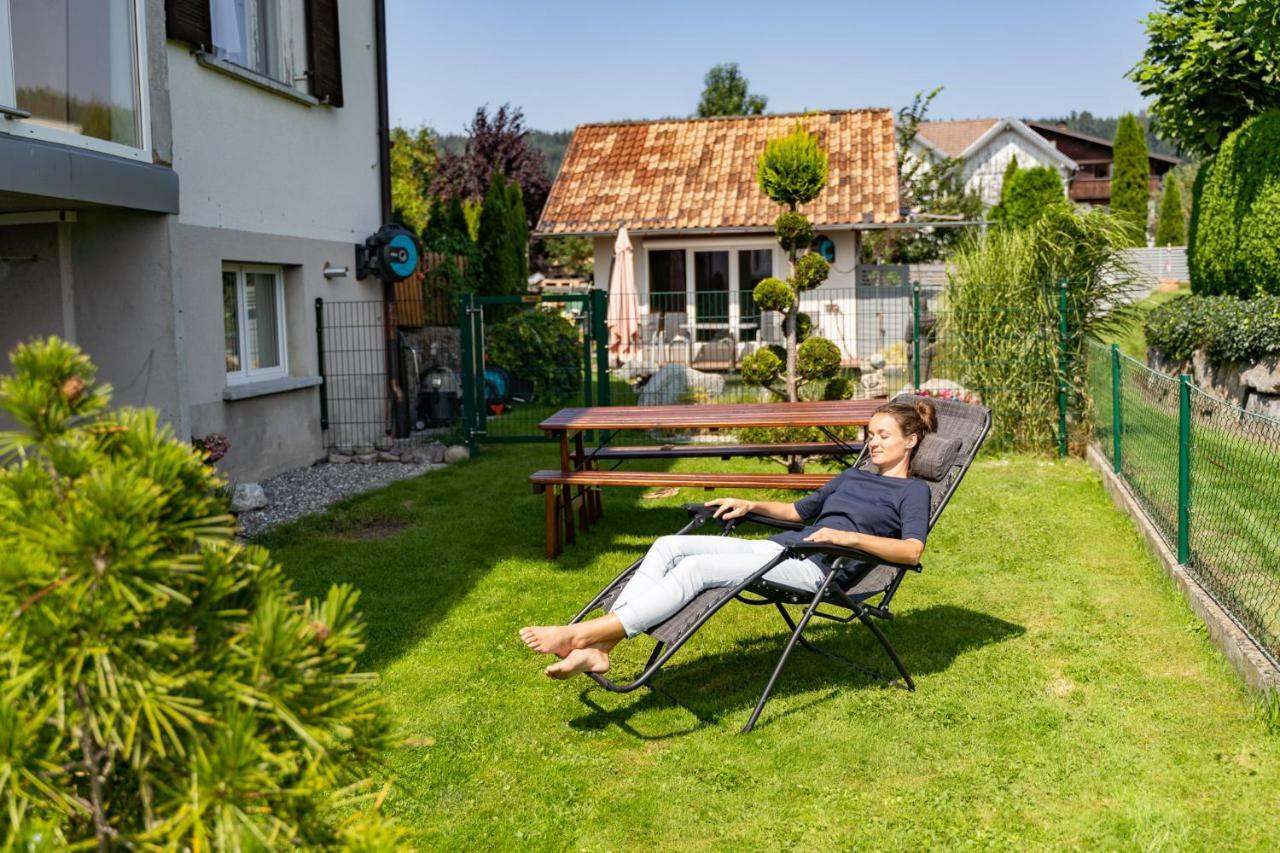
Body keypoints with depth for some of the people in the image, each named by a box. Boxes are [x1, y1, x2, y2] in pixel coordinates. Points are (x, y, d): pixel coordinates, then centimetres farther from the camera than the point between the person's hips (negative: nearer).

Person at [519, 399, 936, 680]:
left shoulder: (913, 491, 7)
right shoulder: (851, 477, 30)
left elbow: (912, 550, -10)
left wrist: (849, 536, -20)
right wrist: (751, 505, 23)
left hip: (817, 569, -8)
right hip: (777, 546, 8)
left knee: (698, 568, -28)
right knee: (669, 546, -14)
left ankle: (584, 633, -33)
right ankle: (597, 649, -25)